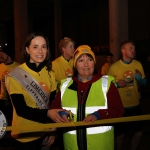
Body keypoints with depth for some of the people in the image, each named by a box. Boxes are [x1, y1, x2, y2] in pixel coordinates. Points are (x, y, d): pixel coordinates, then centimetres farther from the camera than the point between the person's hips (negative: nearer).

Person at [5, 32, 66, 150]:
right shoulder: (15, 75, -15)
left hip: (45, 133, 4)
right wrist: (47, 113, -31)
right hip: (24, 136, -4)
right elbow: (21, 109, -19)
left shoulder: (49, 72, 1)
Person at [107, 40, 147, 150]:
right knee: (120, 134, 8)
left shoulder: (138, 64, -1)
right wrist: (117, 84, -19)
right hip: (120, 106, -3)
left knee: (138, 133, 10)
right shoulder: (114, 67, -9)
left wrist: (139, 78, -14)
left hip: (135, 105, 3)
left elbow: (144, 83, 7)